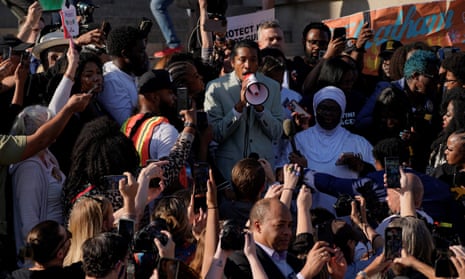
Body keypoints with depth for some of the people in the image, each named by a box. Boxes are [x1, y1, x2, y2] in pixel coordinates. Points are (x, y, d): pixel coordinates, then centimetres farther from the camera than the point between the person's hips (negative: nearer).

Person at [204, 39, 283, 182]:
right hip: (228, 166, -2)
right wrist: (240, 105, -20)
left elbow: (277, 133, 0)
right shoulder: (216, 88, -5)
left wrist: (259, 107, -15)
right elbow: (215, 134, -11)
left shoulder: (272, 86, 4)